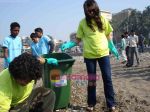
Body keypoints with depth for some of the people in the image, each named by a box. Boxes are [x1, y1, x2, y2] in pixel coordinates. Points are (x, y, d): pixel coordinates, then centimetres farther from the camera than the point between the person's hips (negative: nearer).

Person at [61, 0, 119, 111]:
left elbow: (108, 35, 13)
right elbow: (78, 39, 2)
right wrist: (68, 45, -13)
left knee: (107, 78, 4)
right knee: (91, 80, 9)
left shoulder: (103, 20, 3)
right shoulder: (83, 22, -1)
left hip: (103, 53, 1)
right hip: (89, 55, -1)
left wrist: (113, 47, 5)